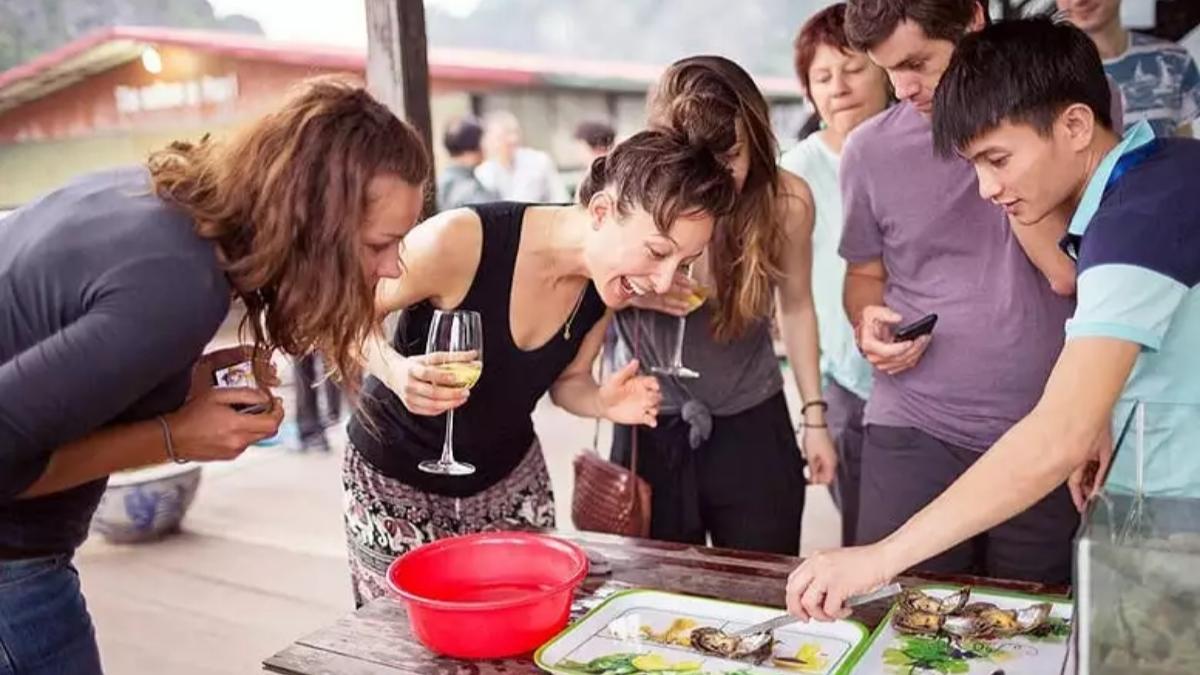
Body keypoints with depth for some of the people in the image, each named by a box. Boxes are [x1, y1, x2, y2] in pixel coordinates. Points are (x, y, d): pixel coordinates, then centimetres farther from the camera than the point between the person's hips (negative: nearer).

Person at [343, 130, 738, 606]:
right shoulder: (459, 241, -30)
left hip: (508, 477, 4)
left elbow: (565, 380, 3)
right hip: (395, 479, -4)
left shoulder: (609, 284, -12)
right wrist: (395, 371, -35)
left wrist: (602, 403, -19)